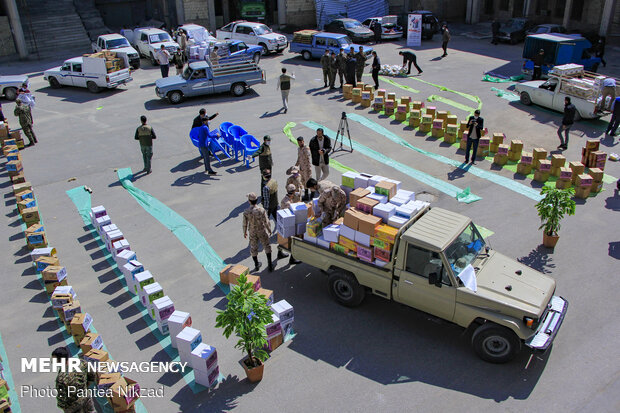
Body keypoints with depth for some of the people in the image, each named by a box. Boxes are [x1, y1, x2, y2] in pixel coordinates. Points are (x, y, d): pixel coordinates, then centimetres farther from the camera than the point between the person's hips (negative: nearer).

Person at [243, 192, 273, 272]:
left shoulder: (246, 212, -18)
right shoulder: (261, 210, -22)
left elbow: (245, 224, -7)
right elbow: (266, 222, -15)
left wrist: (244, 232, 10)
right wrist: (269, 229, 3)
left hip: (252, 233, 1)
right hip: (262, 232, -1)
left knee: (253, 248, 19)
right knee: (267, 246, 16)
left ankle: (257, 265, 31)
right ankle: (270, 264, 19)